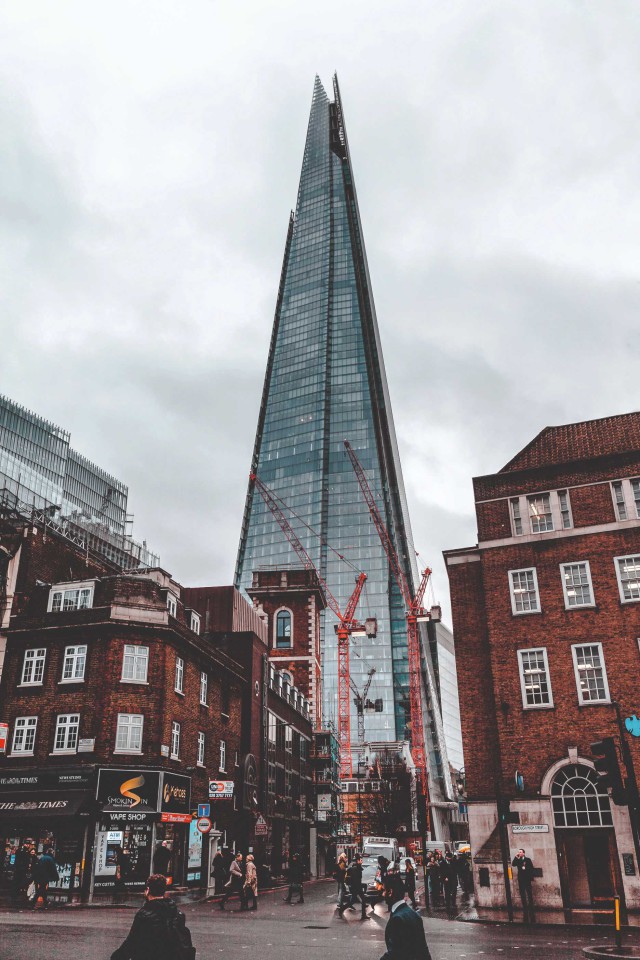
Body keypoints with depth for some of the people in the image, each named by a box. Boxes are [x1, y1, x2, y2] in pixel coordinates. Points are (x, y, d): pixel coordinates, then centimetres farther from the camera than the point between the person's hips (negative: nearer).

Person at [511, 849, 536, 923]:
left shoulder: (528, 859, 3)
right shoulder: (517, 860, 9)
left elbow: (531, 868, -1)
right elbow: (513, 865, -7)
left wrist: (531, 877, -9)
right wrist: (516, 858, -14)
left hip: (527, 880, -2)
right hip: (521, 880, 3)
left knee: (530, 896, -3)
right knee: (523, 897, 4)